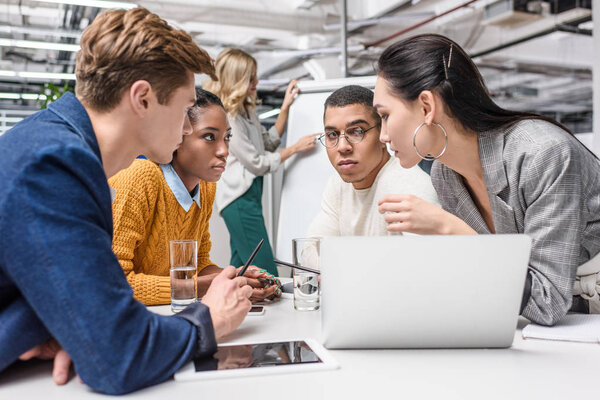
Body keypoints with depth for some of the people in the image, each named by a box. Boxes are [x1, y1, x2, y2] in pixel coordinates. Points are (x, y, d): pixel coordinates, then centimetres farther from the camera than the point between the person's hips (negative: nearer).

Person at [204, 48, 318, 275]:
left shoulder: (247, 111, 12)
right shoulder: (226, 120, -17)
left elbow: (269, 143, 20)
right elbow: (257, 164, -13)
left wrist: (285, 107, 13)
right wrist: (295, 148, -6)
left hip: (250, 194, 10)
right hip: (239, 198, -10)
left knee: (241, 268, 14)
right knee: (268, 277, -9)